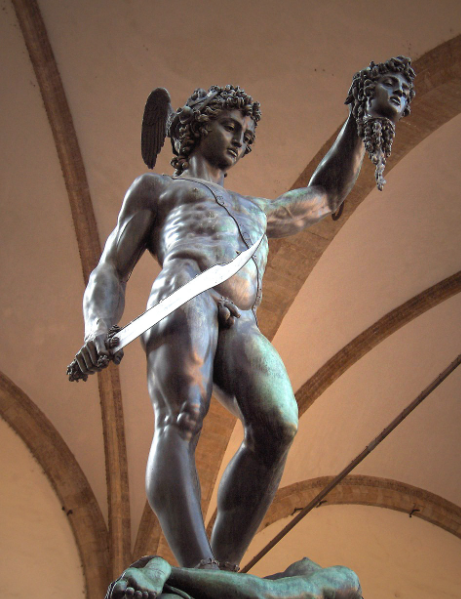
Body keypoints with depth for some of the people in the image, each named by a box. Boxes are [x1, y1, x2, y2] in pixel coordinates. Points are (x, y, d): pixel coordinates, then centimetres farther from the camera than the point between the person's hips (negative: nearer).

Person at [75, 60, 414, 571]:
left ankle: (223, 573, -25)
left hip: (240, 331, 4)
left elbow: (324, 197, 53)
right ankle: (199, 571, -45)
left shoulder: (253, 211, 45)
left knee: (277, 427, -25)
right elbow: (107, 276, 19)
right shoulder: (152, 188, 30)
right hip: (182, 300, -4)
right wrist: (97, 330, -4)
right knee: (179, 425, -31)